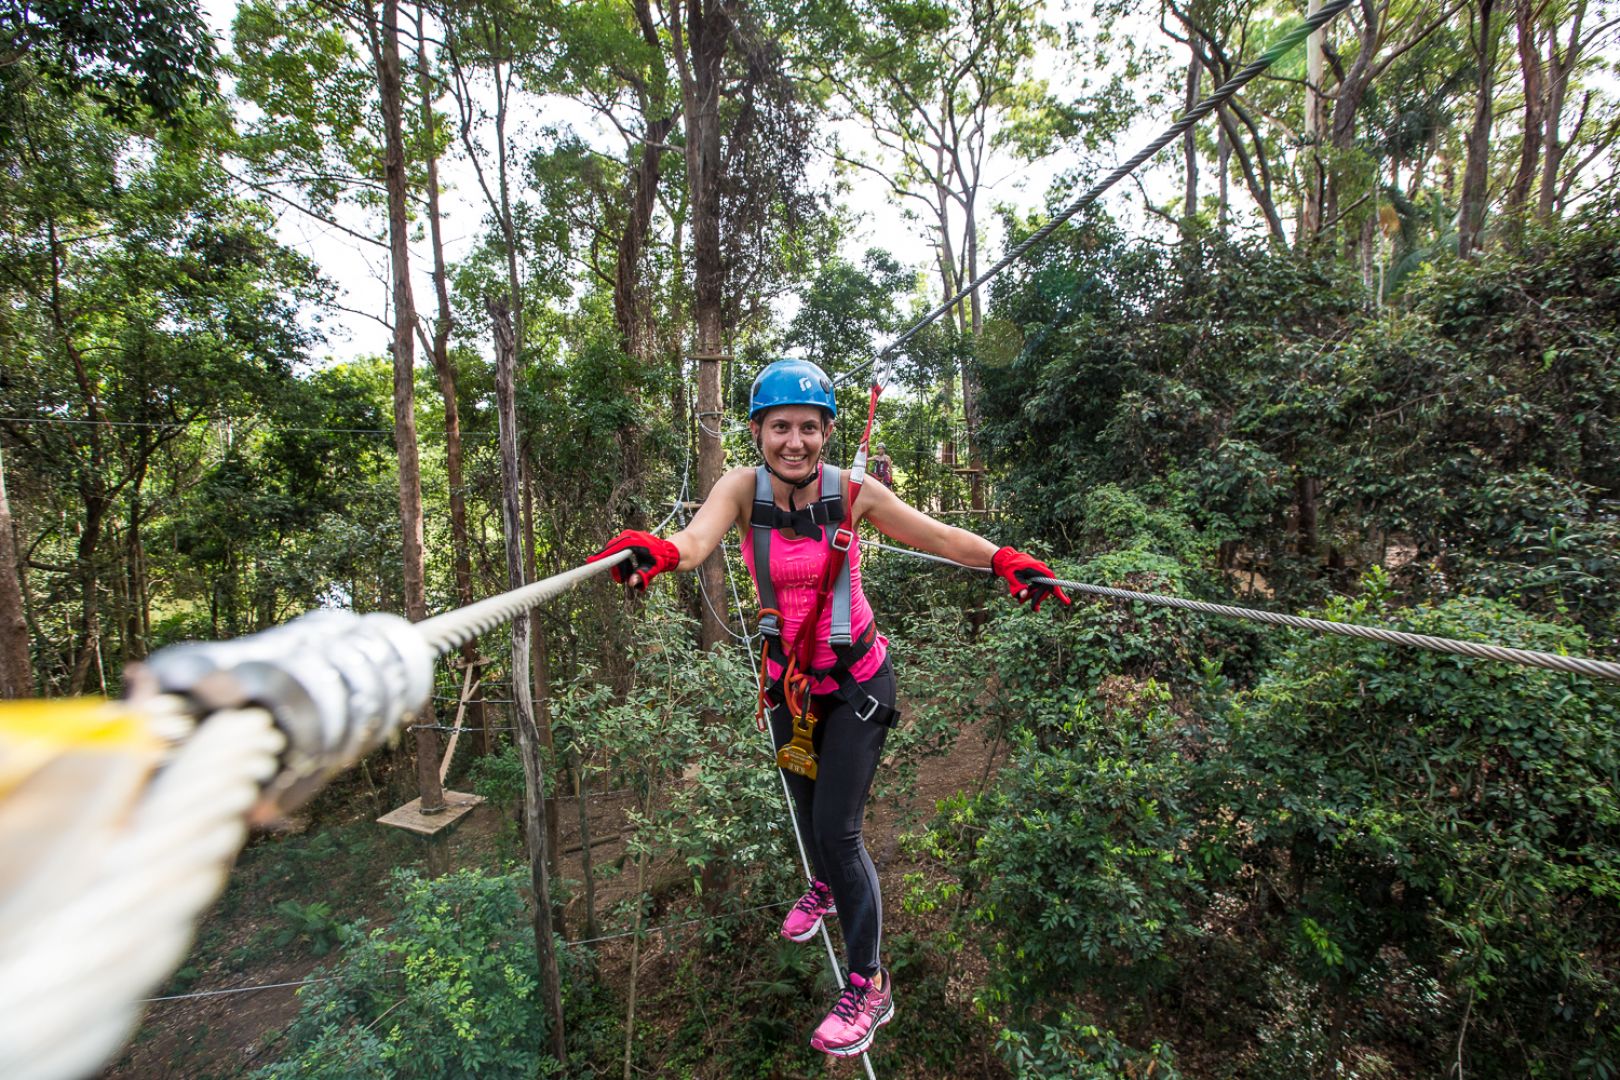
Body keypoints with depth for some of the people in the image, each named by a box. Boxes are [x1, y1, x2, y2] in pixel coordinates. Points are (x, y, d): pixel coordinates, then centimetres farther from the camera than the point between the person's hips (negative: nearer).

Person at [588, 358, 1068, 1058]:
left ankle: (869, 986, 21)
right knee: (805, 803, 23)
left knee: (837, 828, -4)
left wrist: (1003, 559, -32)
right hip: (787, 678, 3)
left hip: (855, 680, -3)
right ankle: (825, 887, 58)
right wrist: (658, 551, -56)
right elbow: (698, 538, -34)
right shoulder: (744, 488, -16)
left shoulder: (852, 492, -18)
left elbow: (938, 536, -16)